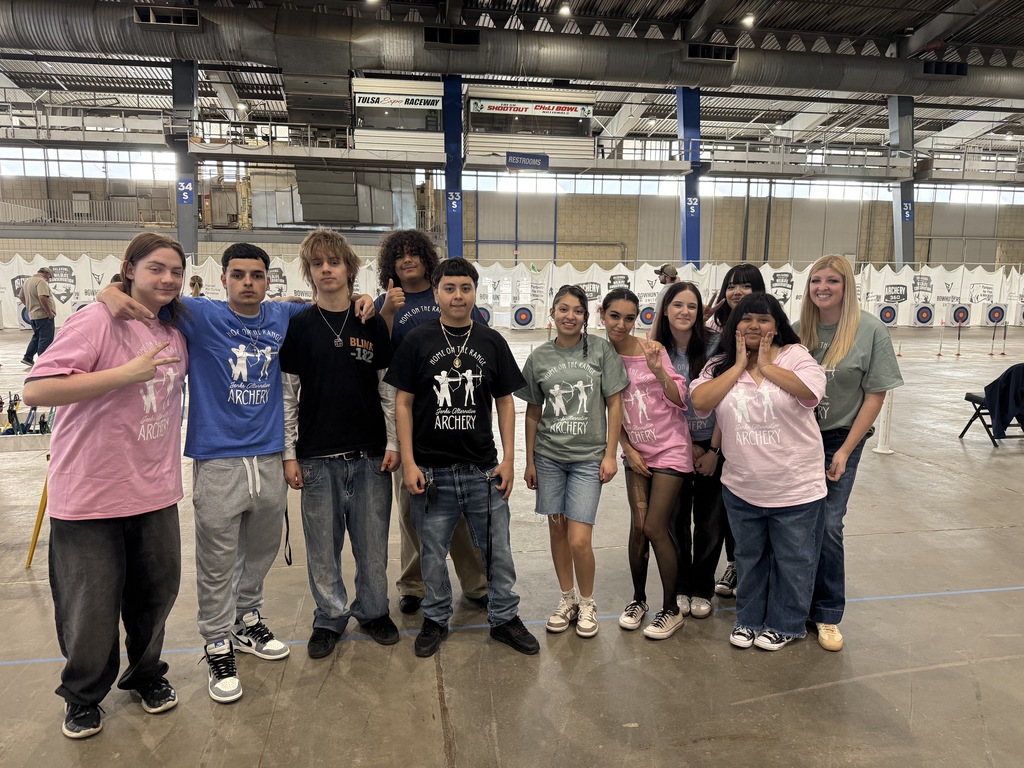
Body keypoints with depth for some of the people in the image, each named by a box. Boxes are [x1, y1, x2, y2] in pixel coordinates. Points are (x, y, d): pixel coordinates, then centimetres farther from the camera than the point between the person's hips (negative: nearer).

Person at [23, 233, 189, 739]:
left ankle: (145, 674, 41)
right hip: (89, 495, -5)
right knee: (90, 609, 9)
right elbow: (35, 391, -23)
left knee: (156, 593, 16)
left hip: (155, 492, 6)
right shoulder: (96, 321, -15)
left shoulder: (175, 333, 7)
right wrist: (127, 373, -26)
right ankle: (83, 696, 35)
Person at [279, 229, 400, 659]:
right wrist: (289, 454, -1)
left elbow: (388, 389, 5)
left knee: (372, 539, 9)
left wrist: (392, 443, 0)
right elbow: (287, 394, 2)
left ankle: (373, 610, 28)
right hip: (317, 456, 0)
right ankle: (330, 617, 27)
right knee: (322, 543, 8)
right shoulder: (297, 326, 2)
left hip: (370, 454, 1)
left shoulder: (372, 324, 4)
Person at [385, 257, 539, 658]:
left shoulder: (492, 342, 4)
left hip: (484, 469, 2)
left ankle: (504, 617, 29)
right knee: (432, 551, 12)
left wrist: (508, 459, 1)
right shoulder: (418, 340, -1)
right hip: (431, 470, -1)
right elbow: (403, 403, -1)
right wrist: (408, 463, -6)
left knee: (498, 550, 10)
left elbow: (505, 402, 7)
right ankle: (436, 619, 33)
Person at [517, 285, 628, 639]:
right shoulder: (539, 357, 2)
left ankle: (587, 603, 21)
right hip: (548, 456, 3)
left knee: (579, 540, -6)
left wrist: (610, 454, -5)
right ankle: (567, 599, 33)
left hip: (588, 457, -2)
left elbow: (614, 404, -2)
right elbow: (533, 412, 8)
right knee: (557, 530, 12)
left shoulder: (601, 350, -4)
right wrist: (529, 461, 8)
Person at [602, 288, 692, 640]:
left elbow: (680, 399, -12)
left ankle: (671, 610, 16)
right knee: (638, 526, 5)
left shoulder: (652, 348, -13)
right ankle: (638, 599, 28)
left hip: (669, 449, -3)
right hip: (636, 451, 4)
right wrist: (628, 450, 1)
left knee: (655, 528, -4)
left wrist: (658, 370, -28)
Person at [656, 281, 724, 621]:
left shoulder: (714, 346, -10)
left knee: (710, 521, 6)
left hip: (713, 445, -1)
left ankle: (702, 590, 24)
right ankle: (679, 588, 25)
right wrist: (687, 446, -3)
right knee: (676, 518, 7)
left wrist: (714, 450, -9)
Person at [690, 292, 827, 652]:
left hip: (796, 488, -2)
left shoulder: (794, 355, -7)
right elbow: (700, 402, -15)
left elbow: (812, 390, -26)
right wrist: (740, 365, -14)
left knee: (792, 562, 13)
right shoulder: (721, 365, 1)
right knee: (749, 558, 20)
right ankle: (749, 619, 39)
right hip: (741, 488, 3)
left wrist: (766, 365, -18)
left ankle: (784, 625, 34)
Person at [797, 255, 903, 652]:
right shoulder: (798, 329, -1)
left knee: (827, 525, -2)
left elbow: (875, 395, -8)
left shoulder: (870, 330, -10)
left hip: (839, 440, -3)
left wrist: (845, 451, -9)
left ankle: (827, 614, 17)